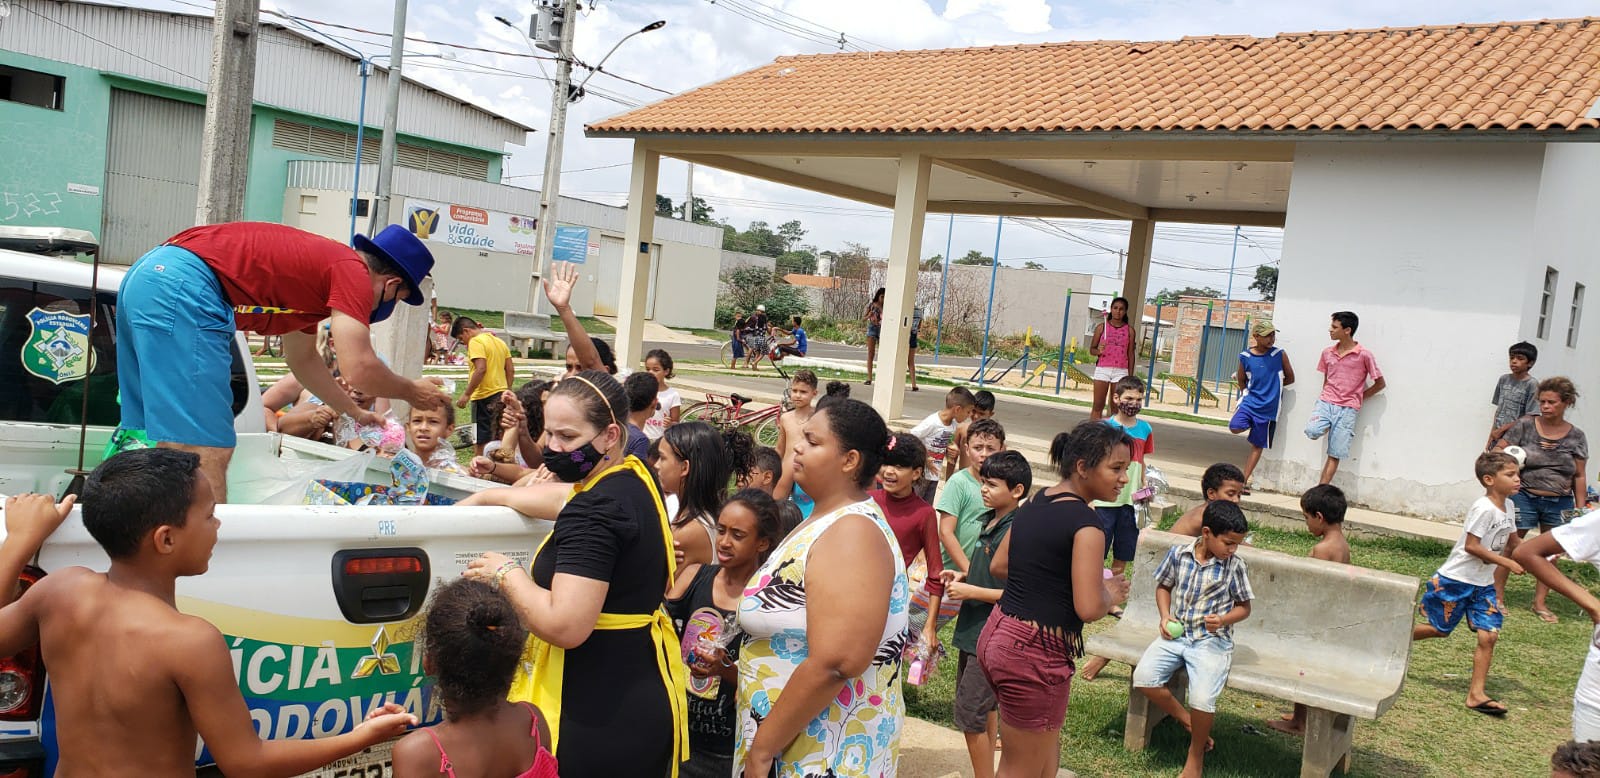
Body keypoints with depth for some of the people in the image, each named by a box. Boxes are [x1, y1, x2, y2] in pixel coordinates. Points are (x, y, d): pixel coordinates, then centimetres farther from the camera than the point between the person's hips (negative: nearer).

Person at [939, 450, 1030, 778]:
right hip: (974, 631, 9)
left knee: (971, 714, -4)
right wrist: (963, 576, 5)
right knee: (985, 709, 20)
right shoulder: (989, 521, 7)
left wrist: (972, 591, -21)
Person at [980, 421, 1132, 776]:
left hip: (997, 636, 8)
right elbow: (1089, 609, -21)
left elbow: (999, 565, 18)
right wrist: (1112, 593, -1)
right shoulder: (1086, 523, -17)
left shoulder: (1033, 503, 8)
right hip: (1035, 654, -8)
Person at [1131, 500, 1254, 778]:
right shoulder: (1179, 553, -1)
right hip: (1176, 634, 3)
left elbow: (1244, 607, 4)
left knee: (1202, 698, -25)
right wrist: (1165, 616, -1)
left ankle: (1196, 755, 5)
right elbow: (1163, 586, 15)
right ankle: (1187, 721, 5)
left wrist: (1224, 619, -16)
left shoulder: (1235, 566, -5)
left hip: (1212, 640, -3)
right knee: (1143, 677, -21)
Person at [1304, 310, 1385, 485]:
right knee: (1312, 431, -26)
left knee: (1335, 454, -3)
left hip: (1347, 408, -3)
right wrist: (1326, 398, 7)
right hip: (1326, 402, 3)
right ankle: (1328, 427, 9)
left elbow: (1380, 383, 2)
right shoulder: (1327, 353, 8)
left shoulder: (1364, 355, -6)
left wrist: (1358, 398, 2)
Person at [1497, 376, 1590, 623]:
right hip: (1524, 497, -2)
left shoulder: (1576, 437, 3)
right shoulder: (1524, 426, -3)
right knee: (1510, 546, 0)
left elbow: (1579, 476, 6)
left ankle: (1540, 602, 20)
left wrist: (1580, 508, 2)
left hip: (1559, 503, 2)